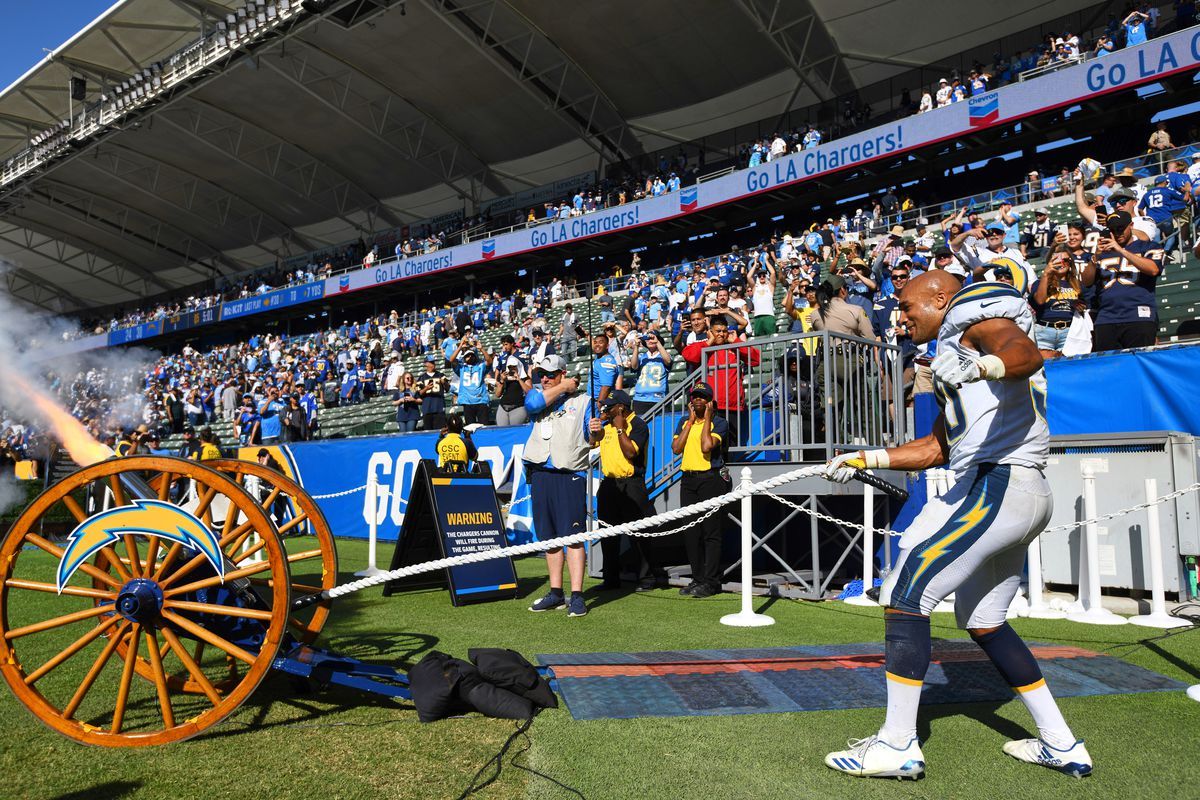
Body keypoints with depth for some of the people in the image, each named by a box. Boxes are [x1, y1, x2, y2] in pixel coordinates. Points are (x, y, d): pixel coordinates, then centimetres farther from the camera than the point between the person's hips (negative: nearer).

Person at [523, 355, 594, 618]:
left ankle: (577, 596, -6)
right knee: (549, 536, 10)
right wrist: (562, 387, -3)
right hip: (540, 475, 4)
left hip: (570, 475, -4)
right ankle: (556, 593, 19)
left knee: (572, 536, -8)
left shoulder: (582, 400, 6)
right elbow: (533, 404, -10)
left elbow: (592, 440, 0)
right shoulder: (536, 394, 15)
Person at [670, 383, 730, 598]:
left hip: (711, 479, -6)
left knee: (710, 531, -7)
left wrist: (707, 419, -8)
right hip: (688, 480, 6)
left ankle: (711, 582, -2)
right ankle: (697, 579, 17)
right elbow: (676, 448, 0)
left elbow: (707, 447, -17)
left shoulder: (719, 422, -1)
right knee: (691, 532, 8)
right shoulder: (684, 422, 16)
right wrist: (691, 420, 2)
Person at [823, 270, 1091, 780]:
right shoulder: (954, 354, 27)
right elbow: (937, 448, 28)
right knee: (983, 622, 20)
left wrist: (983, 365, -46)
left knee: (903, 595, -10)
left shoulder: (977, 315, 0)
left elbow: (1026, 352, -25)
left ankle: (898, 745, -6)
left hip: (995, 486, -11)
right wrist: (866, 459, 25)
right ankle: (1061, 746, 26)